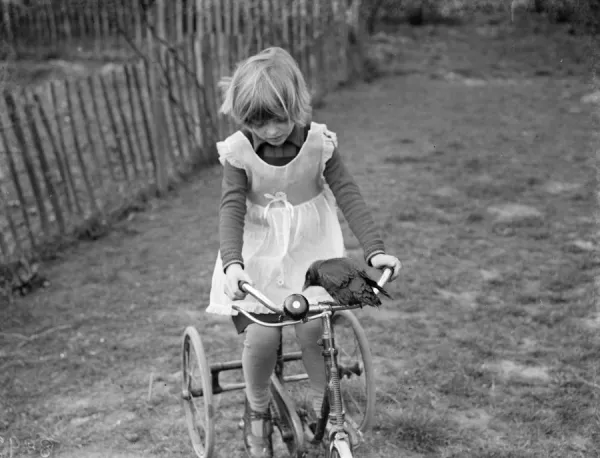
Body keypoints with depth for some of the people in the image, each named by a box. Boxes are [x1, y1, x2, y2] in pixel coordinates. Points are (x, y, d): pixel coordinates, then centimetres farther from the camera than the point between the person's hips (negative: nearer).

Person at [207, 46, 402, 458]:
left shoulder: (319, 143, -15)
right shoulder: (238, 152, -16)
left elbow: (348, 195, -17)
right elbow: (232, 208, -22)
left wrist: (375, 250, -27)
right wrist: (232, 263, -38)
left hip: (310, 244, 1)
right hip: (259, 250, 0)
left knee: (312, 330, -10)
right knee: (262, 335, -12)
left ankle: (325, 408, 18)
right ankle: (257, 412, 17)